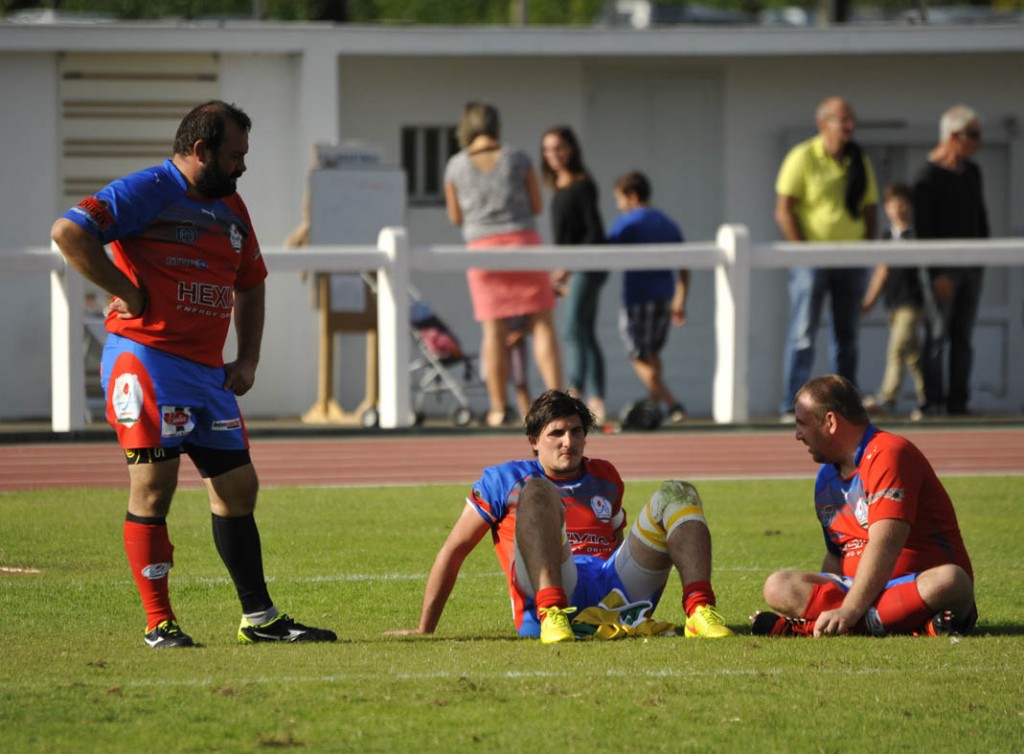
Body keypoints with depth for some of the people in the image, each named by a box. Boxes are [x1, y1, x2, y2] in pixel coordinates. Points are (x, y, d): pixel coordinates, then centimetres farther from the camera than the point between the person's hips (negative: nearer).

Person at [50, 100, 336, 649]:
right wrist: (125, 291, -16)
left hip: (209, 371, 8)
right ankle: (159, 624, -4)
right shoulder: (147, 192, -8)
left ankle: (259, 617, 15)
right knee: (154, 485, -8)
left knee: (237, 486, 8)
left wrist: (248, 359, 15)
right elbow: (68, 232, -18)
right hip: (145, 354, -8)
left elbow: (250, 285, 27)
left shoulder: (231, 208, 17)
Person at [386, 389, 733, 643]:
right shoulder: (504, 480, 17)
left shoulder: (606, 478, 29)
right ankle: (551, 612, -52)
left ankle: (699, 609, -34)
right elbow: (454, 550, 16)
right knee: (538, 491, -27)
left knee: (677, 493, -7)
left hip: (617, 592, 4)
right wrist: (425, 630, 13)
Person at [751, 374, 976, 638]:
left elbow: (884, 547, -22)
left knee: (949, 580, -41)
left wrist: (848, 612, -30)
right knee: (778, 587, -15)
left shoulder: (888, 455, -11)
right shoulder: (826, 479, 16)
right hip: (857, 590, 7)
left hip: (917, 583, -7)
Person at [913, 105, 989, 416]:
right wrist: (936, 273, -17)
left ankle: (958, 401, 10)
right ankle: (933, 400, -2)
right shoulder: (929, 177, -10)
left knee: (963, 337, 7)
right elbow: (923, 228, -13)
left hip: (971, 266, 7)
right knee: (937, 336, -5)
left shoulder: (972, 172, 12)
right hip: (943, 269, -7)